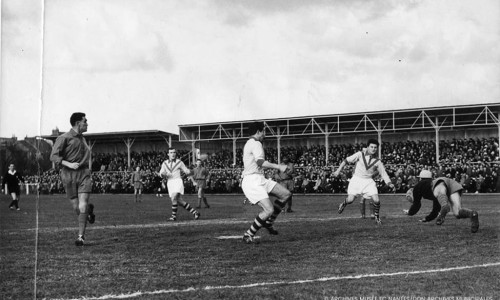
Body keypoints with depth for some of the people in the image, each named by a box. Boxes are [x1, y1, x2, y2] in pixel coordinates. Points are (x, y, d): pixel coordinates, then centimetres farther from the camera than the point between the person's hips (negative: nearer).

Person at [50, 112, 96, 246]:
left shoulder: (82, 139, 16)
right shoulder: (64, 138, -5)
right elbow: (54, 156, -12)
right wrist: (69, 164, -24)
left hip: (83, 174, 3)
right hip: (68, 175, -3)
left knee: (82, 207, -11)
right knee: (76, 207, 3)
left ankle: (81, 236, -4)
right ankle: (89, 210, 38)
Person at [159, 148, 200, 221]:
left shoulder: (179, 162, 2)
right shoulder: (165, 163, 11)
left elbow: (187, 171, 7)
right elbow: (161, 174, 7)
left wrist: (188, 172, -18)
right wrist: (163, 174, -18)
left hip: (177, 181, -4)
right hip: (170, 183, 4)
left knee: (173, 198, -23)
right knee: (178, 201, 3)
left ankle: (174, 216, -12)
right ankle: (194, 212, 14)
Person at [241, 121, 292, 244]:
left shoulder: (249, 144, 23)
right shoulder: (256, 144, -11)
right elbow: (260, 162, -26)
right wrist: (278, 167, -25)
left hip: (260, 180, 11)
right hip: (252, 181, -11)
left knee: (285, 194, 4)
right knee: (269, 210, -20)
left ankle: (268, 223, 12)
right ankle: (248, 235, -7)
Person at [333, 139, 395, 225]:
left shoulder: (377, 162, -1)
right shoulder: (360, 154, -6)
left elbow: (384, 174, 2)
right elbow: (346, 160, 0)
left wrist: (390, 184, -14)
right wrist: (338, 170, -4)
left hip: (368, 181, 1)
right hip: (356, 179, -1)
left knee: (376, 200, -13)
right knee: (350, 199, -13)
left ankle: (377, 217, 14)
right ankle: (343, 205, 25)